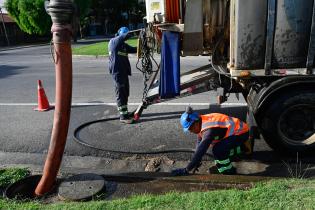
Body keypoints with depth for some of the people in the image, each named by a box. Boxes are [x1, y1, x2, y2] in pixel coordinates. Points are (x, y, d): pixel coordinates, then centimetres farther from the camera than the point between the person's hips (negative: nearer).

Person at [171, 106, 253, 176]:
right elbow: (199, 142, 7)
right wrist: (197, 162, 6)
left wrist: (186, 170, -33)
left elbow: (200, 151, -36)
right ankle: (243, 148, 30)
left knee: (218, 150, -26)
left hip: (241, 132, -10)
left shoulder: (208, 129, -33)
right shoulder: (201, 123, -5)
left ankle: (229, 172, -4)